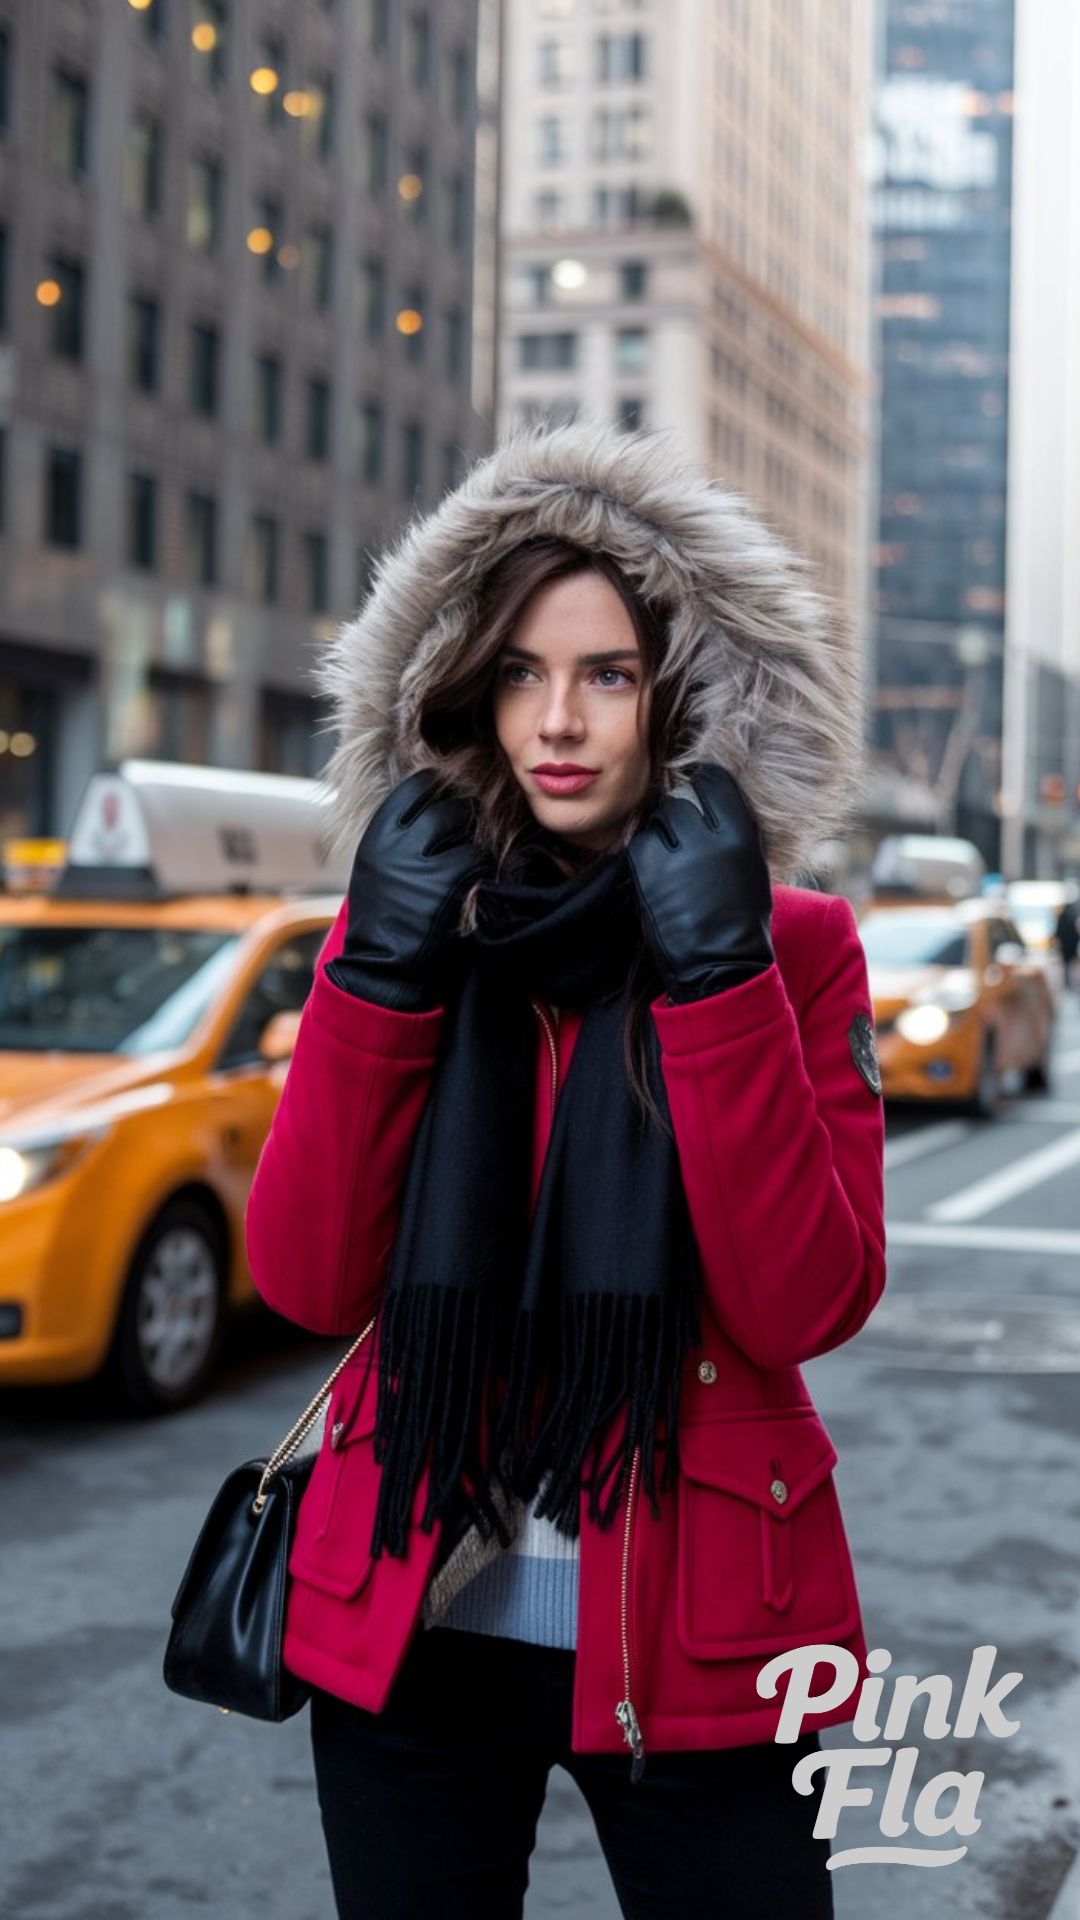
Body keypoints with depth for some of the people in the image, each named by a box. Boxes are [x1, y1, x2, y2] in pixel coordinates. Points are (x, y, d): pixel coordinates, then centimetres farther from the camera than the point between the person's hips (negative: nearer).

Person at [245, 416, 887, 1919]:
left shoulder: (793, 944, -3)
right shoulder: (414, 927, 3)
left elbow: (809, 1303, -15)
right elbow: (311, 1283, -6)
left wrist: (718, 976, -20)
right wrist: (379, 977, -14)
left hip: (689, 1634, -2)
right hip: (409, 1620, 2)